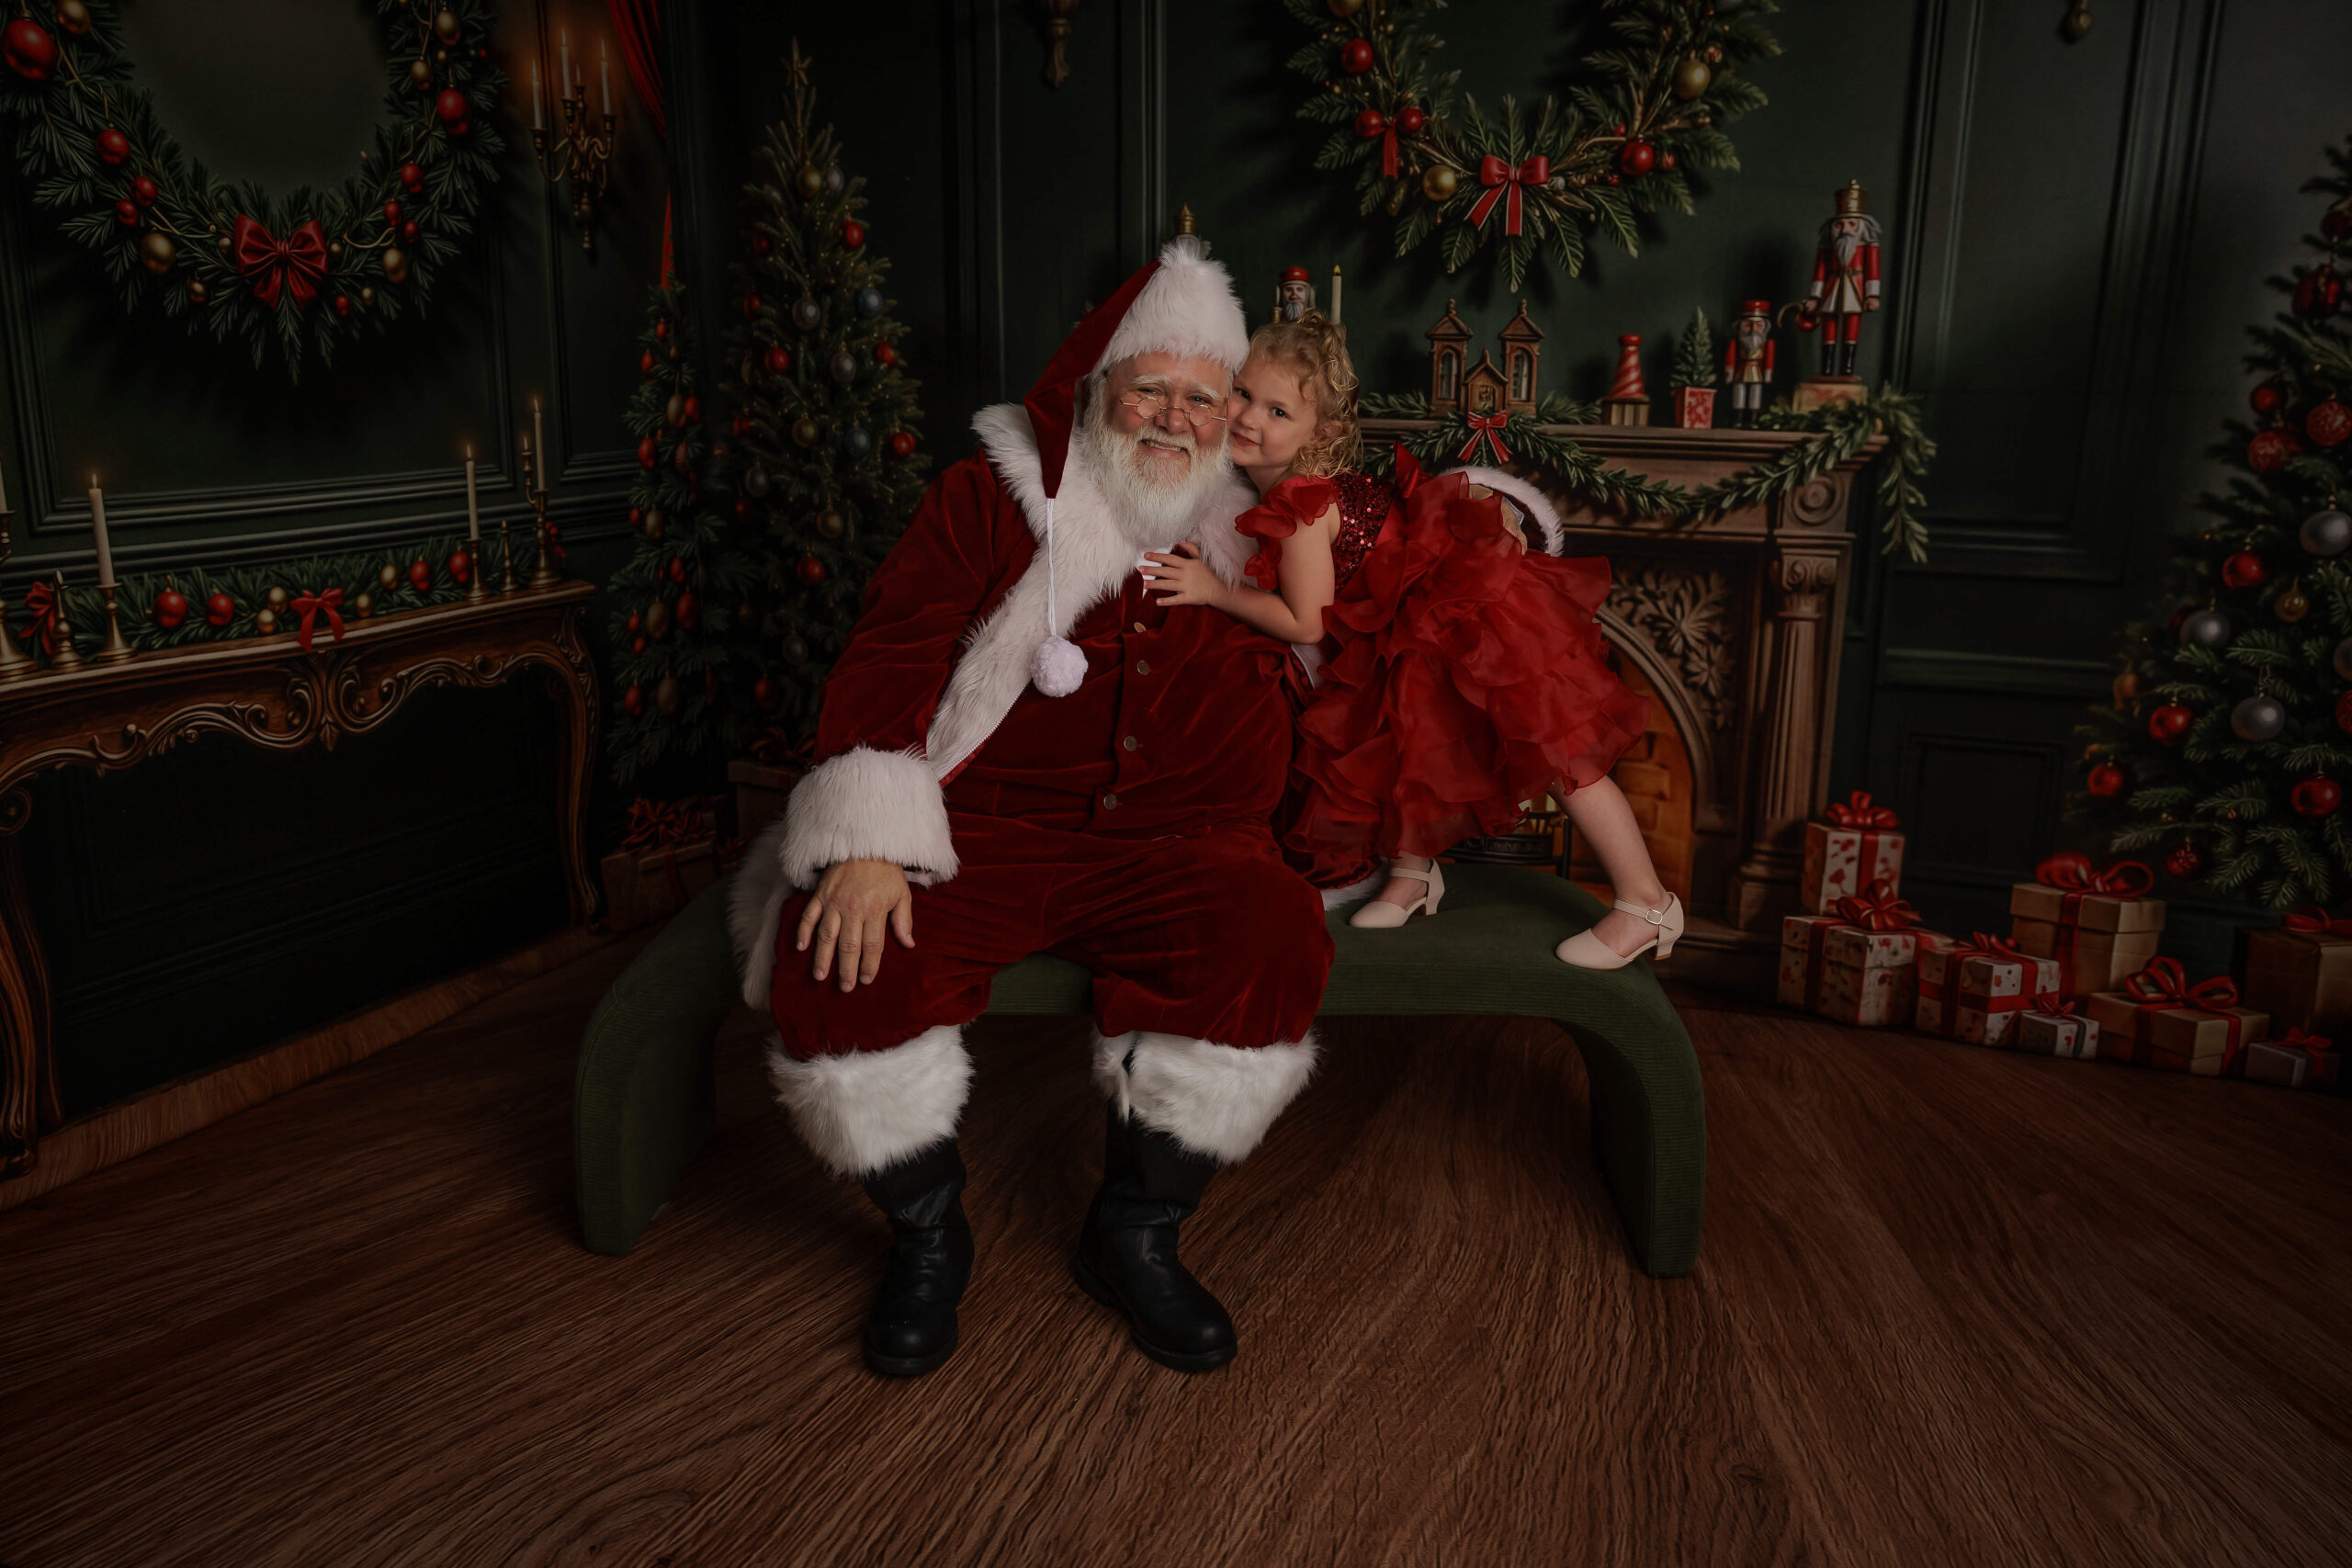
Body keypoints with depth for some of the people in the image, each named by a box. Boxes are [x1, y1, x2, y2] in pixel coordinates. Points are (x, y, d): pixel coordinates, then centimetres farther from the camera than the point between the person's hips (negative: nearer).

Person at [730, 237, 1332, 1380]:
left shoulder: (1244, 536, 15)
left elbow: (1273, 716, 26)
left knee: (1274, 931, -28)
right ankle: (927, 1233, 1)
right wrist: (867, 844, -19)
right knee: (842, 964, -29)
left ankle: (1134, 1233, -6)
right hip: (975, 831, -2)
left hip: (1159, 849, 2)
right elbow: (887, 659, -6)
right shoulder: (998, 494, 5)